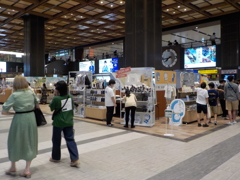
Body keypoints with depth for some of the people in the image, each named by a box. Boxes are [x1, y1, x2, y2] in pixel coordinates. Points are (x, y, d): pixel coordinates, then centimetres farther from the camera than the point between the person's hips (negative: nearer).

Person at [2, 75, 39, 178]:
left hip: (19, 119, -3)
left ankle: (13, 168, 34)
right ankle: (27, 169, 20)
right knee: (30, 142, 14)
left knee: (15, 142, 17)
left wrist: (14, 113, 4)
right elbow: (37, 106, 13)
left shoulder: (14, 95, -11)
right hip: (31, 119, 4)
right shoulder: (31, 93, 1)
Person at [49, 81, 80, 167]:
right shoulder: (70, 97, -2)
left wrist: (55, 96, -2)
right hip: (69, 122, 4)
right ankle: (75, 159, 1)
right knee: (70, 140, 7)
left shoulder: (56, 99, -17)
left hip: (58, 123, -4)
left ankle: (55, 157, 31)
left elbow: (51, 108, -2)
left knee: (56, 140, 15)